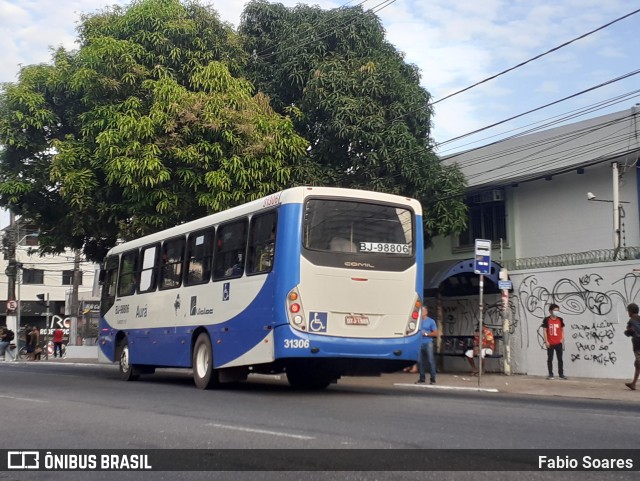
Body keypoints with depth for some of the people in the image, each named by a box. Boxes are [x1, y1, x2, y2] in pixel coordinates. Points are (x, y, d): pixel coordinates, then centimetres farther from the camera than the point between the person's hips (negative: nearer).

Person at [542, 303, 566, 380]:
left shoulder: (560, 319, 6)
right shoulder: (546, 320, -5)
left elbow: (562, 329, 12)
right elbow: (544, 330, -5)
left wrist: (562, 338, -1)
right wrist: (546, 341, -10)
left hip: (558, 343, 3)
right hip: (550, 343, -3)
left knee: (560, 358, 6)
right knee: (550, 359, 3)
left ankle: (561, 374, 13)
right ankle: (550, 374, 10)